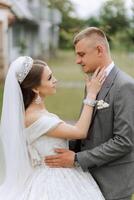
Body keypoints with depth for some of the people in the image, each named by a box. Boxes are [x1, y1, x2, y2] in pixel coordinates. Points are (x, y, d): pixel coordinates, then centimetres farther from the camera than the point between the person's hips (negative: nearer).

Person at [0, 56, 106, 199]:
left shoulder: (38, 112, 4)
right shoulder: (33, 117, -24)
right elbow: (80, 132, -21)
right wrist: (91, 95, -16)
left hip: (58, 178, 8)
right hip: (53, 184, -8)